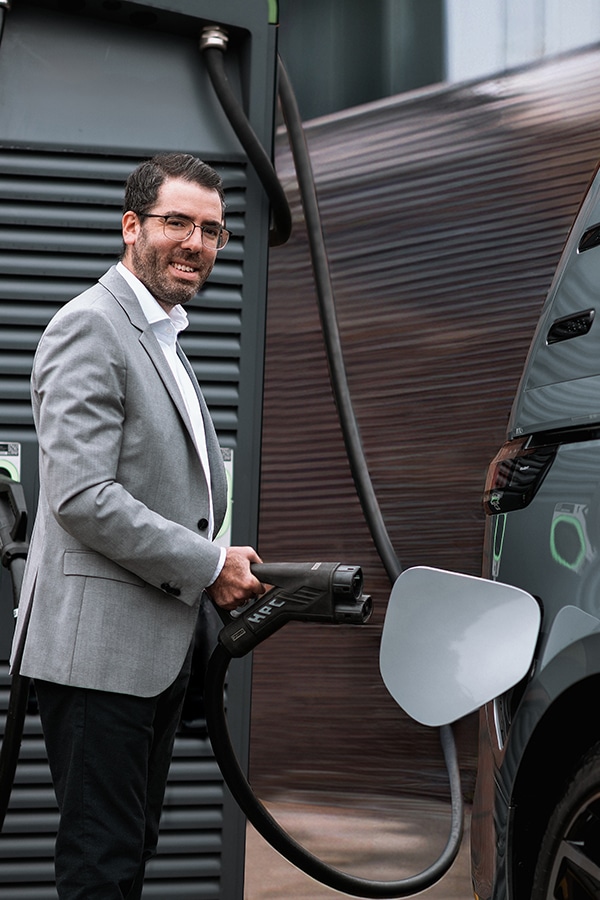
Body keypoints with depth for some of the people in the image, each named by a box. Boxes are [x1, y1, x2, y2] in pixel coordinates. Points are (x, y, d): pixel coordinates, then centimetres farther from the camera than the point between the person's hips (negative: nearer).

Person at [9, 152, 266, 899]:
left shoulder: (162, 338, 19)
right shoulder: (90, 326, -12)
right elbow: (82, 497, -22)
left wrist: (224, 570, 9)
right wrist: (209, 566, -14)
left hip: (155, 648, 10)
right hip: (99, 647, -10)